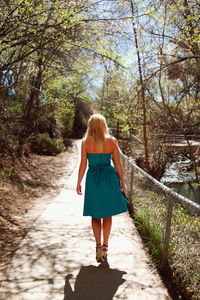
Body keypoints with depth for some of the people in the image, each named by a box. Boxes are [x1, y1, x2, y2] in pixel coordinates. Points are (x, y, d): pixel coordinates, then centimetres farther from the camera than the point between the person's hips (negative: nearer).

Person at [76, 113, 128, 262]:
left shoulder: (86, 142, -5)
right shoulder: (112, 141, -2)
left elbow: (83, 164, -4)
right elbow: (118, 163, 0)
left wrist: (79, 183, 5)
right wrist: (122, 181, 11)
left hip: (93, 179, -1)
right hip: (110, 178, 1)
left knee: (95, 215, 13)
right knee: (107, 214, 15)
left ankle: (99, 245, 2)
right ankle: (105, 246, 18)